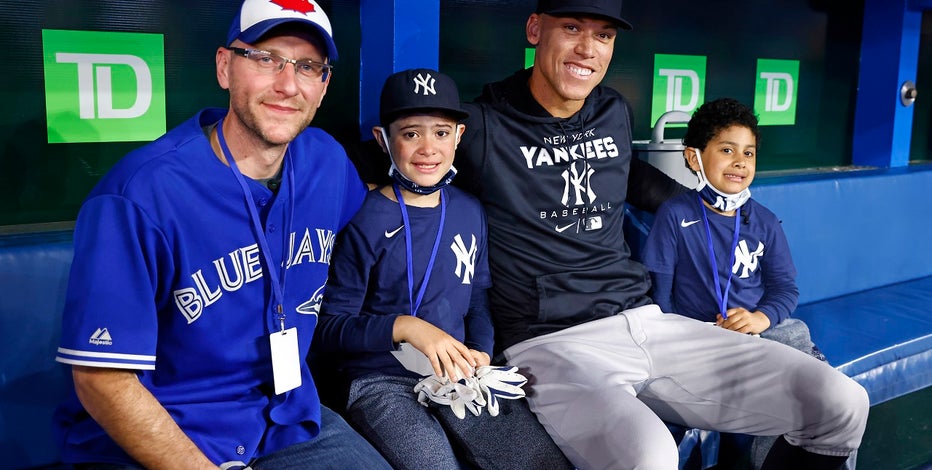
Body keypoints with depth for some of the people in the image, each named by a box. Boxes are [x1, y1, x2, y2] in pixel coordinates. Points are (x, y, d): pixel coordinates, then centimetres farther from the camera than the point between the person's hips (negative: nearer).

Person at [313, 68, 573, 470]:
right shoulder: (365, 222, -9)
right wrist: (405, 327, -22)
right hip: (383, 381, -5)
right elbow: (328, 328, -9)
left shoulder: (468, 211, 7)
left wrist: (481, 351, 0)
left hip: (458, 375, 5)